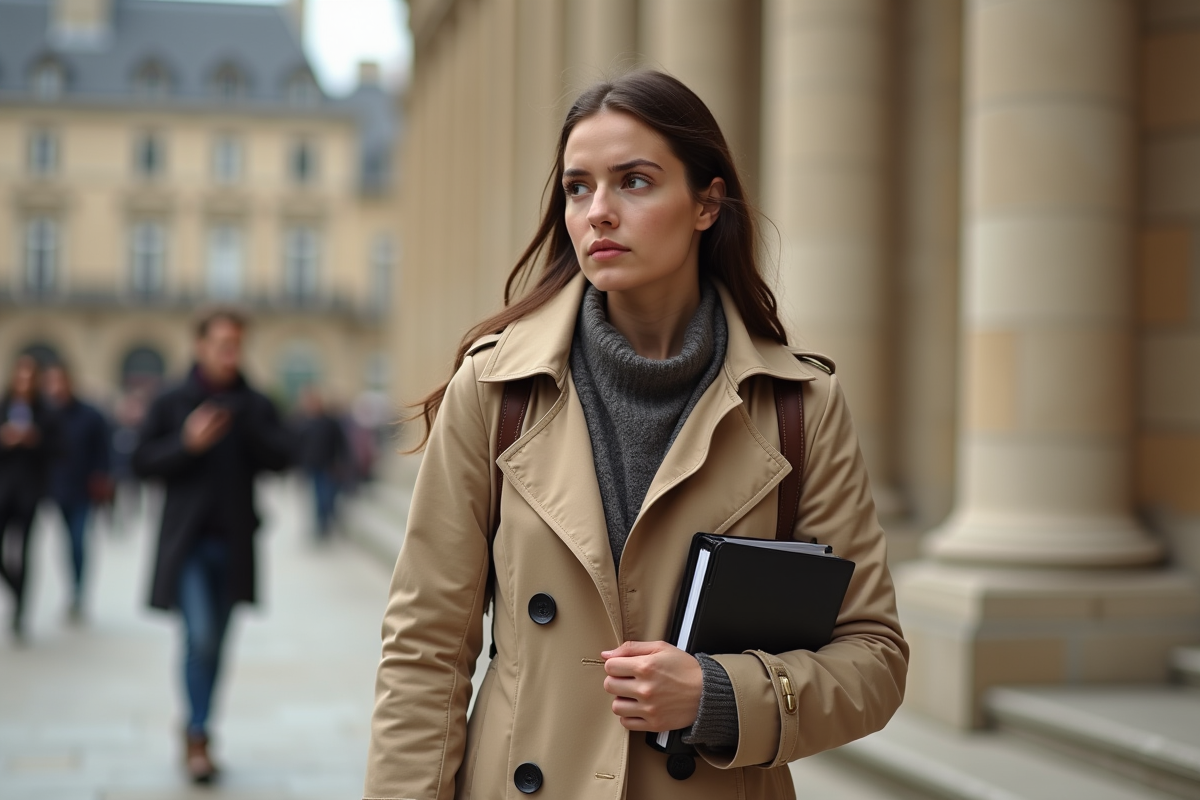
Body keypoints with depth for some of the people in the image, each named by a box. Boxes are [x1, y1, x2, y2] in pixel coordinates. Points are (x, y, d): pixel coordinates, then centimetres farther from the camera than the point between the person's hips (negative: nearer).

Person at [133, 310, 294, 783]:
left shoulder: (255, 407, 6)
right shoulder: (172, 403, 1)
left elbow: (282, 457, -4)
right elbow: (143, 461, -2)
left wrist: (242, 423, -19)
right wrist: (187, 443, -17)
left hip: (233, 542, 3)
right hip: (187, 540, -3)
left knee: (215, 642, 11)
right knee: (199, 637, -14)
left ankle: (196, 732, 26)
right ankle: (198, 737, -3)